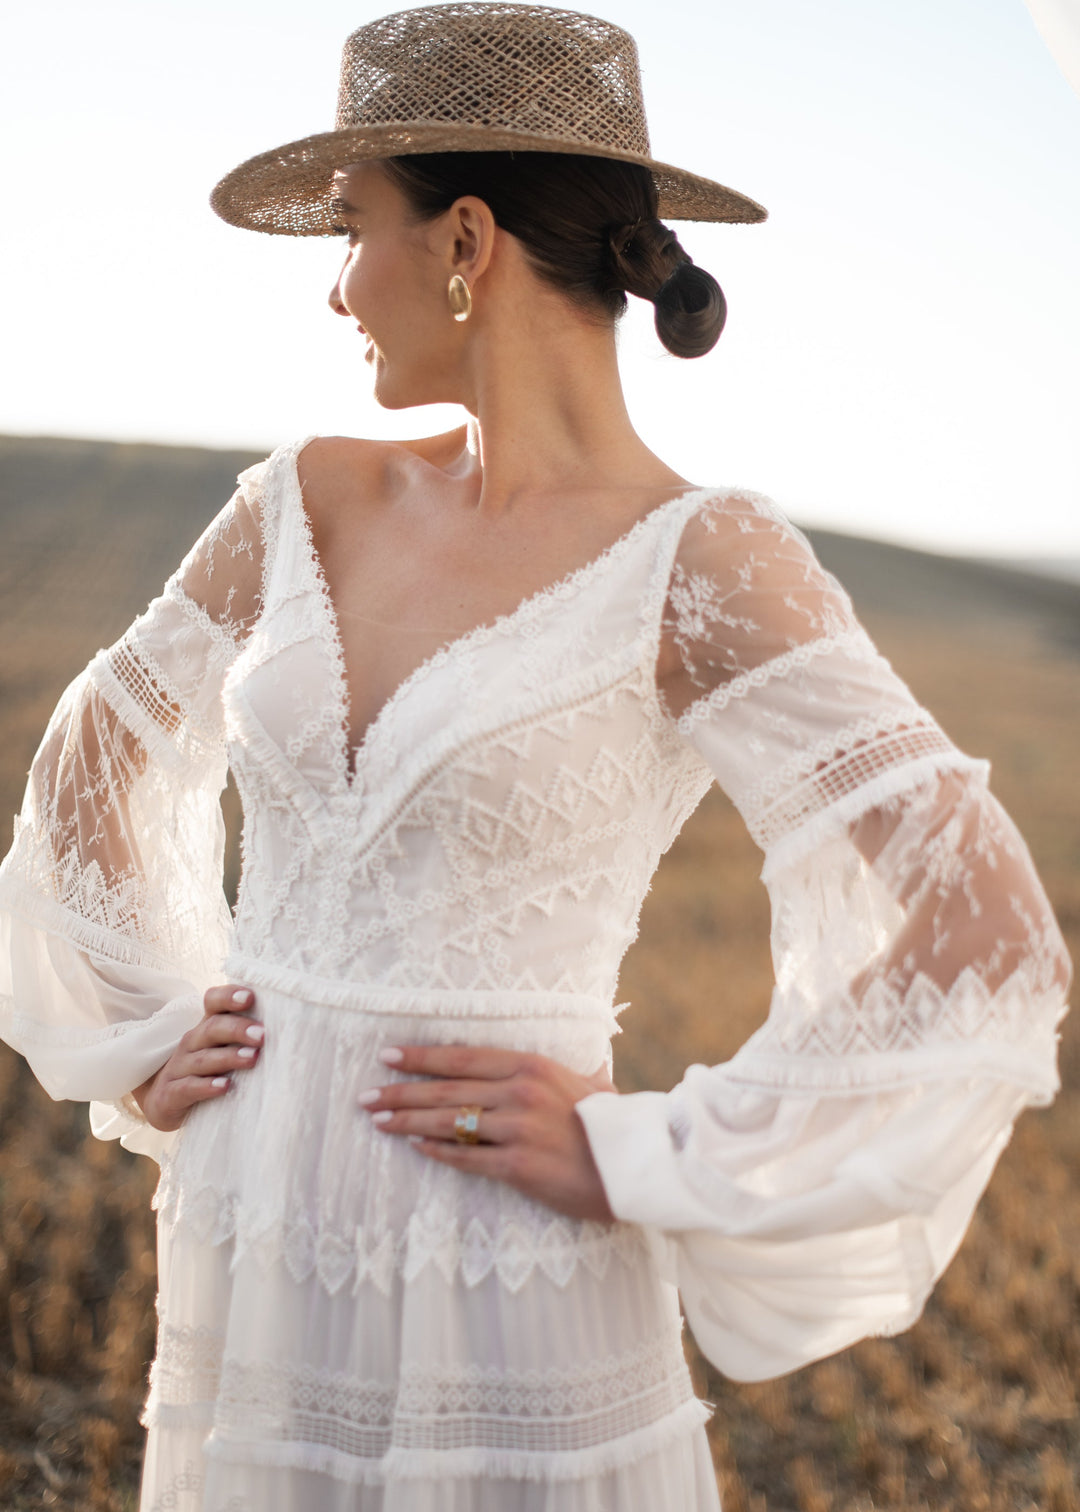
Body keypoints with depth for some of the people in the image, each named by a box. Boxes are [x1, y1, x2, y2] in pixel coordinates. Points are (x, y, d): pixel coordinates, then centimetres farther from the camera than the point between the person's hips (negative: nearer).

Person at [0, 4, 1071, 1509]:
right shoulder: (310, 504, 4)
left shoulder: (708, 563, -11)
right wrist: (143, 1042, 9)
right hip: (249, 1293, 5)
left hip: (510, 1322, -5)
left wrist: (637, 1159, -15)